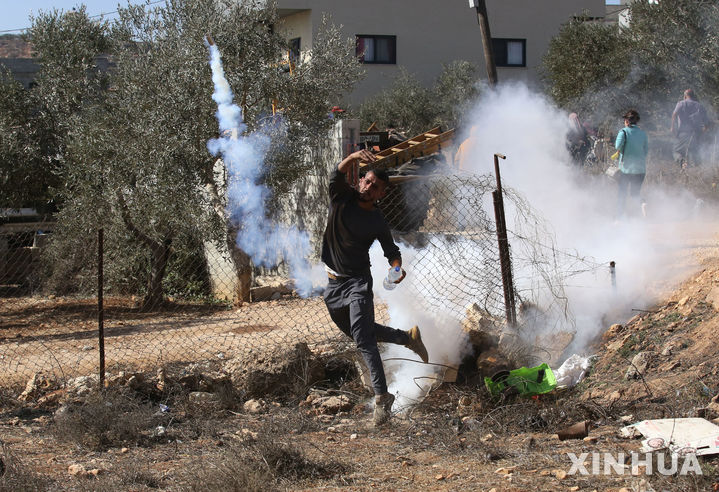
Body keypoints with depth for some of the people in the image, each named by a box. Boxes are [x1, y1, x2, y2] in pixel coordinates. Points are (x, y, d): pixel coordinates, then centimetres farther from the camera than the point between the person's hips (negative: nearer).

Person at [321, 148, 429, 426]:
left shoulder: (378, 223, -6)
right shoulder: (342, 198, -4)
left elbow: (392, 252, 5)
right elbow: (338, 174, -23)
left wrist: (397, 268, -18)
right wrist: (355, 157, -43)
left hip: (358, 282, -4)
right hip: (332, 283, 4)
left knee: (363, 338, -18)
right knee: (358, 332, 18)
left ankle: (382, 397, -22)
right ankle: (408, 338, 39)